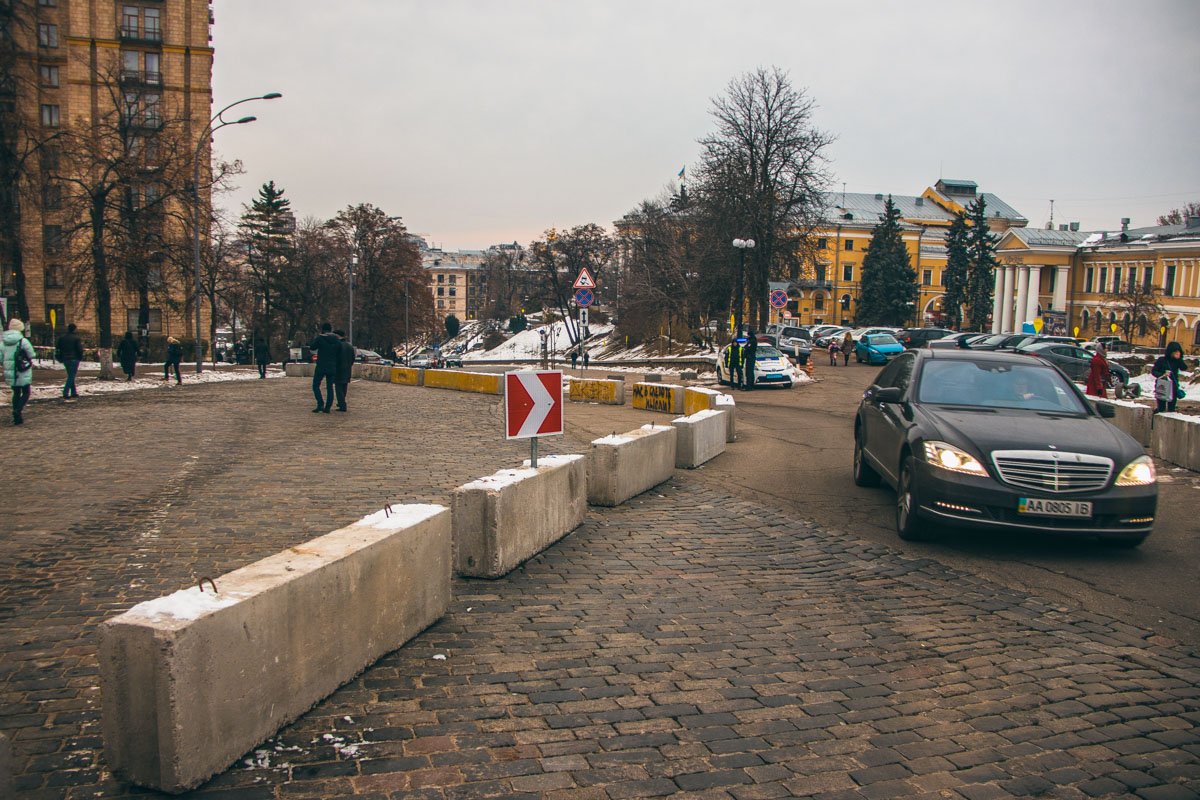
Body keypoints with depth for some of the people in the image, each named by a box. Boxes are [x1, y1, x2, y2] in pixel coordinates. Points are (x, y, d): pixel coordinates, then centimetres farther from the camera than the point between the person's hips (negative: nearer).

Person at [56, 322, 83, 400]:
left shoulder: (61, 337, 7)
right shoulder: (76, 337, -10)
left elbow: (58, 349, 9)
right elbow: (80, 349, -14)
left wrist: (60, 358, 16)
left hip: (65, 359, 6)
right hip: (74, 359, -6)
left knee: (71, 376, 18)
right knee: (71, 377, -6)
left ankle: (73, 393, 21)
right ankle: (65, 394, -16)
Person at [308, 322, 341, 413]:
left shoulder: (320, 338, -9)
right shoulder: (337, 341, 3)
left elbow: (312, 347, 3)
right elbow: (339, 353, 8)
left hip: (321, 367, -4)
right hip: (332, 367, 4)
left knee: (316, 386, 5)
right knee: (330, 387, 10)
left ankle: (320, 404, -10)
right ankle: (328, 407, 7)